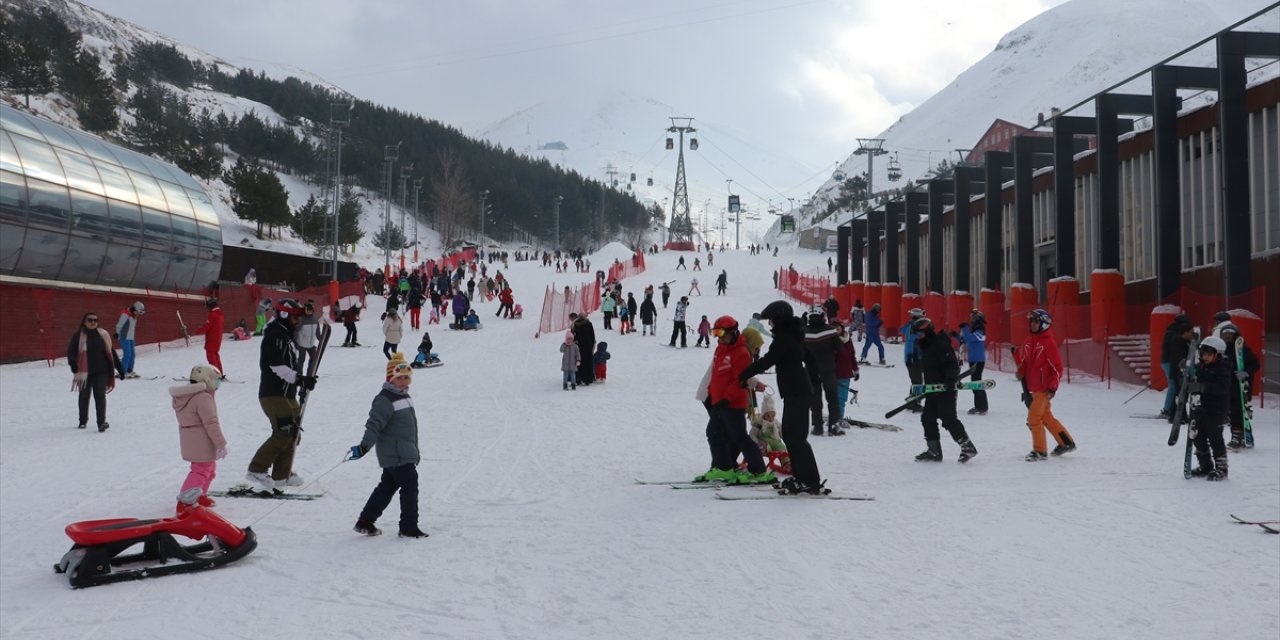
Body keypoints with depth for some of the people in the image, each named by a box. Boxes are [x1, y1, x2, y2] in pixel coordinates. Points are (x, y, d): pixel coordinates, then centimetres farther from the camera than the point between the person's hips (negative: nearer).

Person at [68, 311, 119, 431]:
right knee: (84, 396, 13)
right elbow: (71, 351, -5)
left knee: (100, 395, -9)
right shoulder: (78, 336, -1)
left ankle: (102, 422, -12)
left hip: (101, 371, 0)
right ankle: (83, 421, 30)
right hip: (84, 372, 0)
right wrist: (73, 363, -24)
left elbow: (111, 352, 12)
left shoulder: (103, 335, 6)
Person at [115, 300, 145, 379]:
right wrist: (117, 334, 1)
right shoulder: (125, 315, -16)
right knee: (127, 354, -12)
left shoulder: (134, 316, 11)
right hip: (124, 338, -9)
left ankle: (130, 371, 19)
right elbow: (119, 325, -12)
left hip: (131, 338, 9)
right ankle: (123, 372, -7)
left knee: (132, 354, 9)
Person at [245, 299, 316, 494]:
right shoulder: (275, 336, -12)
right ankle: (256, 471, -16)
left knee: (293, 433, 12)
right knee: (284, 432, -18)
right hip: (274, 394, -11)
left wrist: (303, 382, 15)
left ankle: (281, 475, 18)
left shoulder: (286, 336, 19)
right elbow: (277, 366, -22)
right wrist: (300, 379, -27)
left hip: (287, 394, 11)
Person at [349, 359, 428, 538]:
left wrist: (415, 452, 30)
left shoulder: (404, 396, 17)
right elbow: (374, 423, -23)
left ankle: (365, 522, 22)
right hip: (397, 455, -10)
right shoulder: (385, 400, -14)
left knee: (387, 487, 14)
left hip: (405, 454, 10)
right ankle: (409, 528, 0)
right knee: (410, 486, -8)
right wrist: (364, 446, -31)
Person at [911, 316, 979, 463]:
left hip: (945, 389, -10)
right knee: (928, 418, 8)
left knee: (948, 419, -12)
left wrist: (951, 379, -33)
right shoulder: (925, 348, 18)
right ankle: (934, 451, 14)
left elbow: (952, 364, -22)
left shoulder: (941, 345, -14)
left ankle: (968, 447, -4)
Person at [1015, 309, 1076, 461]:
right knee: (1046, 417, 17)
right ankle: (1067, 443, 31)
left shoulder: (1049, 342, -13)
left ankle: (1039, 451, -2)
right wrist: (1021, 372, -1)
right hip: (1033, 387, 8)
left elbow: (1058, 367, -13)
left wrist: (1052, 388, -16)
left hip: (1044, 388, -8)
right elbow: (1024, 360, 20)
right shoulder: (1029, 341, 8)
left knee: (1033, 418, -12)